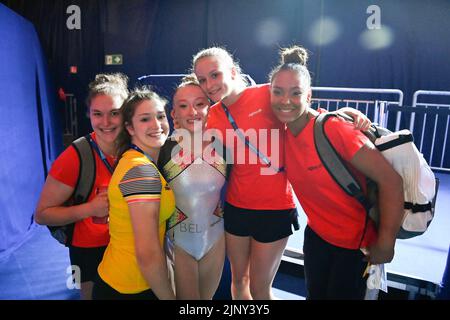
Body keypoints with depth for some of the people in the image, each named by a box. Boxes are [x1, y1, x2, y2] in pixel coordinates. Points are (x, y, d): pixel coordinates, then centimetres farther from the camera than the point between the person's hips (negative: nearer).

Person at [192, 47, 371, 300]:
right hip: (235, 207, 4)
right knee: (239, 279, 22)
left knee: (260, 289, 11)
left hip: (274, 208, -4)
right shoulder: (212, 117, 1)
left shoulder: (267, 95, -13)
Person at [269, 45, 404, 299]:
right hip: (317, 234, 6)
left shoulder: (335, 129, -27)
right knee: (315, 294, 22)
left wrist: (385, 244, -19)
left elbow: (391, 180, -23)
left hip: (357, 242, -5)